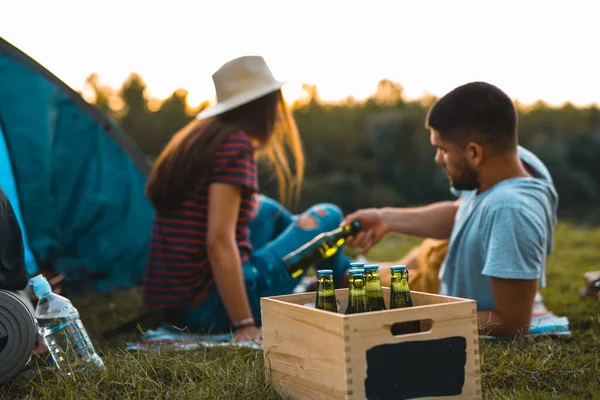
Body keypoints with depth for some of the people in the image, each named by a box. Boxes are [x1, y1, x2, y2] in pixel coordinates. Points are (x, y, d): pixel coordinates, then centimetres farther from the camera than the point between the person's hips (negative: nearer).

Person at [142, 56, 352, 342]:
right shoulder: (236, 144, -16)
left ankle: (345, 273, 40)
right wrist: (244, 324, -21)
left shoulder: (191, 139, 10)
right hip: (210, 310, -9)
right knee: (327, 217, 6)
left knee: (267, 211, 27)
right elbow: (219, 241, -24)